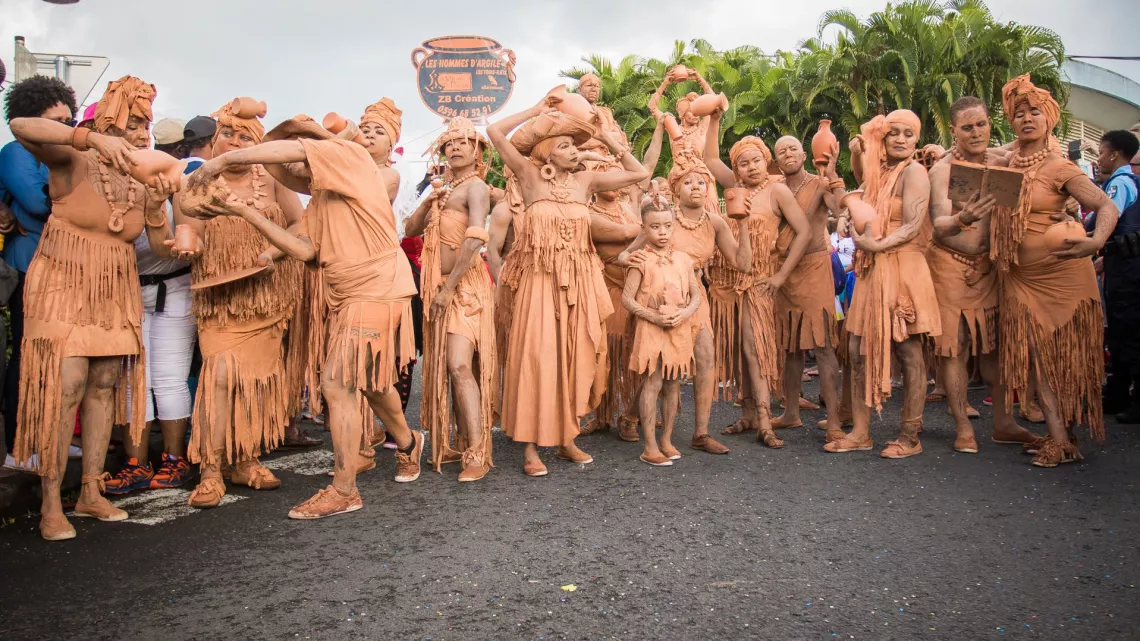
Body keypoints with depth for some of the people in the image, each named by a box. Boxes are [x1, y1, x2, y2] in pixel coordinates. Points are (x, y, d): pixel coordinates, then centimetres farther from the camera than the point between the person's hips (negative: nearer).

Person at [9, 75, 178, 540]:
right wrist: (94, 138, -41)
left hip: (114, 293, 5)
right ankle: (51, 504, -4)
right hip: (63, 285, -5)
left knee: (105, 386, 5)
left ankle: (91, 493, 15)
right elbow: (22, 127, -30)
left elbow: (162, 246, 4)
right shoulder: (75, 163, -11)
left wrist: (156, 206, -16)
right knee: (67, 386, -13)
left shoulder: (145, 179, 4)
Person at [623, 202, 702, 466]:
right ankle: (650, 446, 1)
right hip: (650, 330, -4)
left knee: (673, 385, 10)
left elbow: (696, 295, 10)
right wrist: (654, 316, -16)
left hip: (680, 330, 5)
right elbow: (627, 298, -8)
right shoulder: (642, 261, -6)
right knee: (652, 384, -5)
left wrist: (685, 313, -10)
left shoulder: (683, 260, 6)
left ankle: (666, 439, 22)